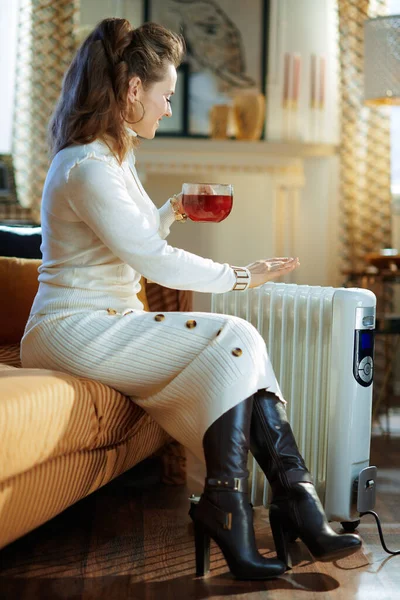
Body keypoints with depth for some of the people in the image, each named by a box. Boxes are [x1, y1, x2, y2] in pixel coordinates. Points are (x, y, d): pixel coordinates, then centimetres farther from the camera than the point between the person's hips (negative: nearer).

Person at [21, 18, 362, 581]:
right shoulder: (88, 168, -17)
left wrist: (171, 212, 15)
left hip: (109, 323, 9)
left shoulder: (113, 157, 17)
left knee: (240, 346, -10)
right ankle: (225, 507, -12)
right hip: (76, 329, -9)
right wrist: (240, 276, -10)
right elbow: (154, 260, -18)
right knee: (235, 339, -19)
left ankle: (296, 502, -15)